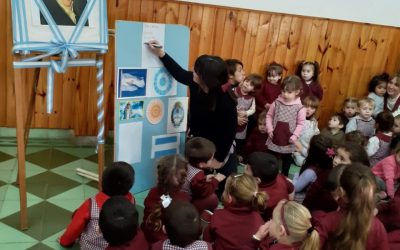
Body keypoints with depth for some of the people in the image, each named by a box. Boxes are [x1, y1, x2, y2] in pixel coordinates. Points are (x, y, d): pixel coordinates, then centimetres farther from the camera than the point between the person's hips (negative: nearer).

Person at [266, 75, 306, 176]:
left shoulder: (300, 107, -13)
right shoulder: (277, 103, -7)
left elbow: (300, 124, -8)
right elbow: (269, 116, 2)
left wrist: (294, 136, -16)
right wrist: (269, 129, -8)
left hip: (288, 141, -1)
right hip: (275, 138, 2)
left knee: (287, 161, 18)